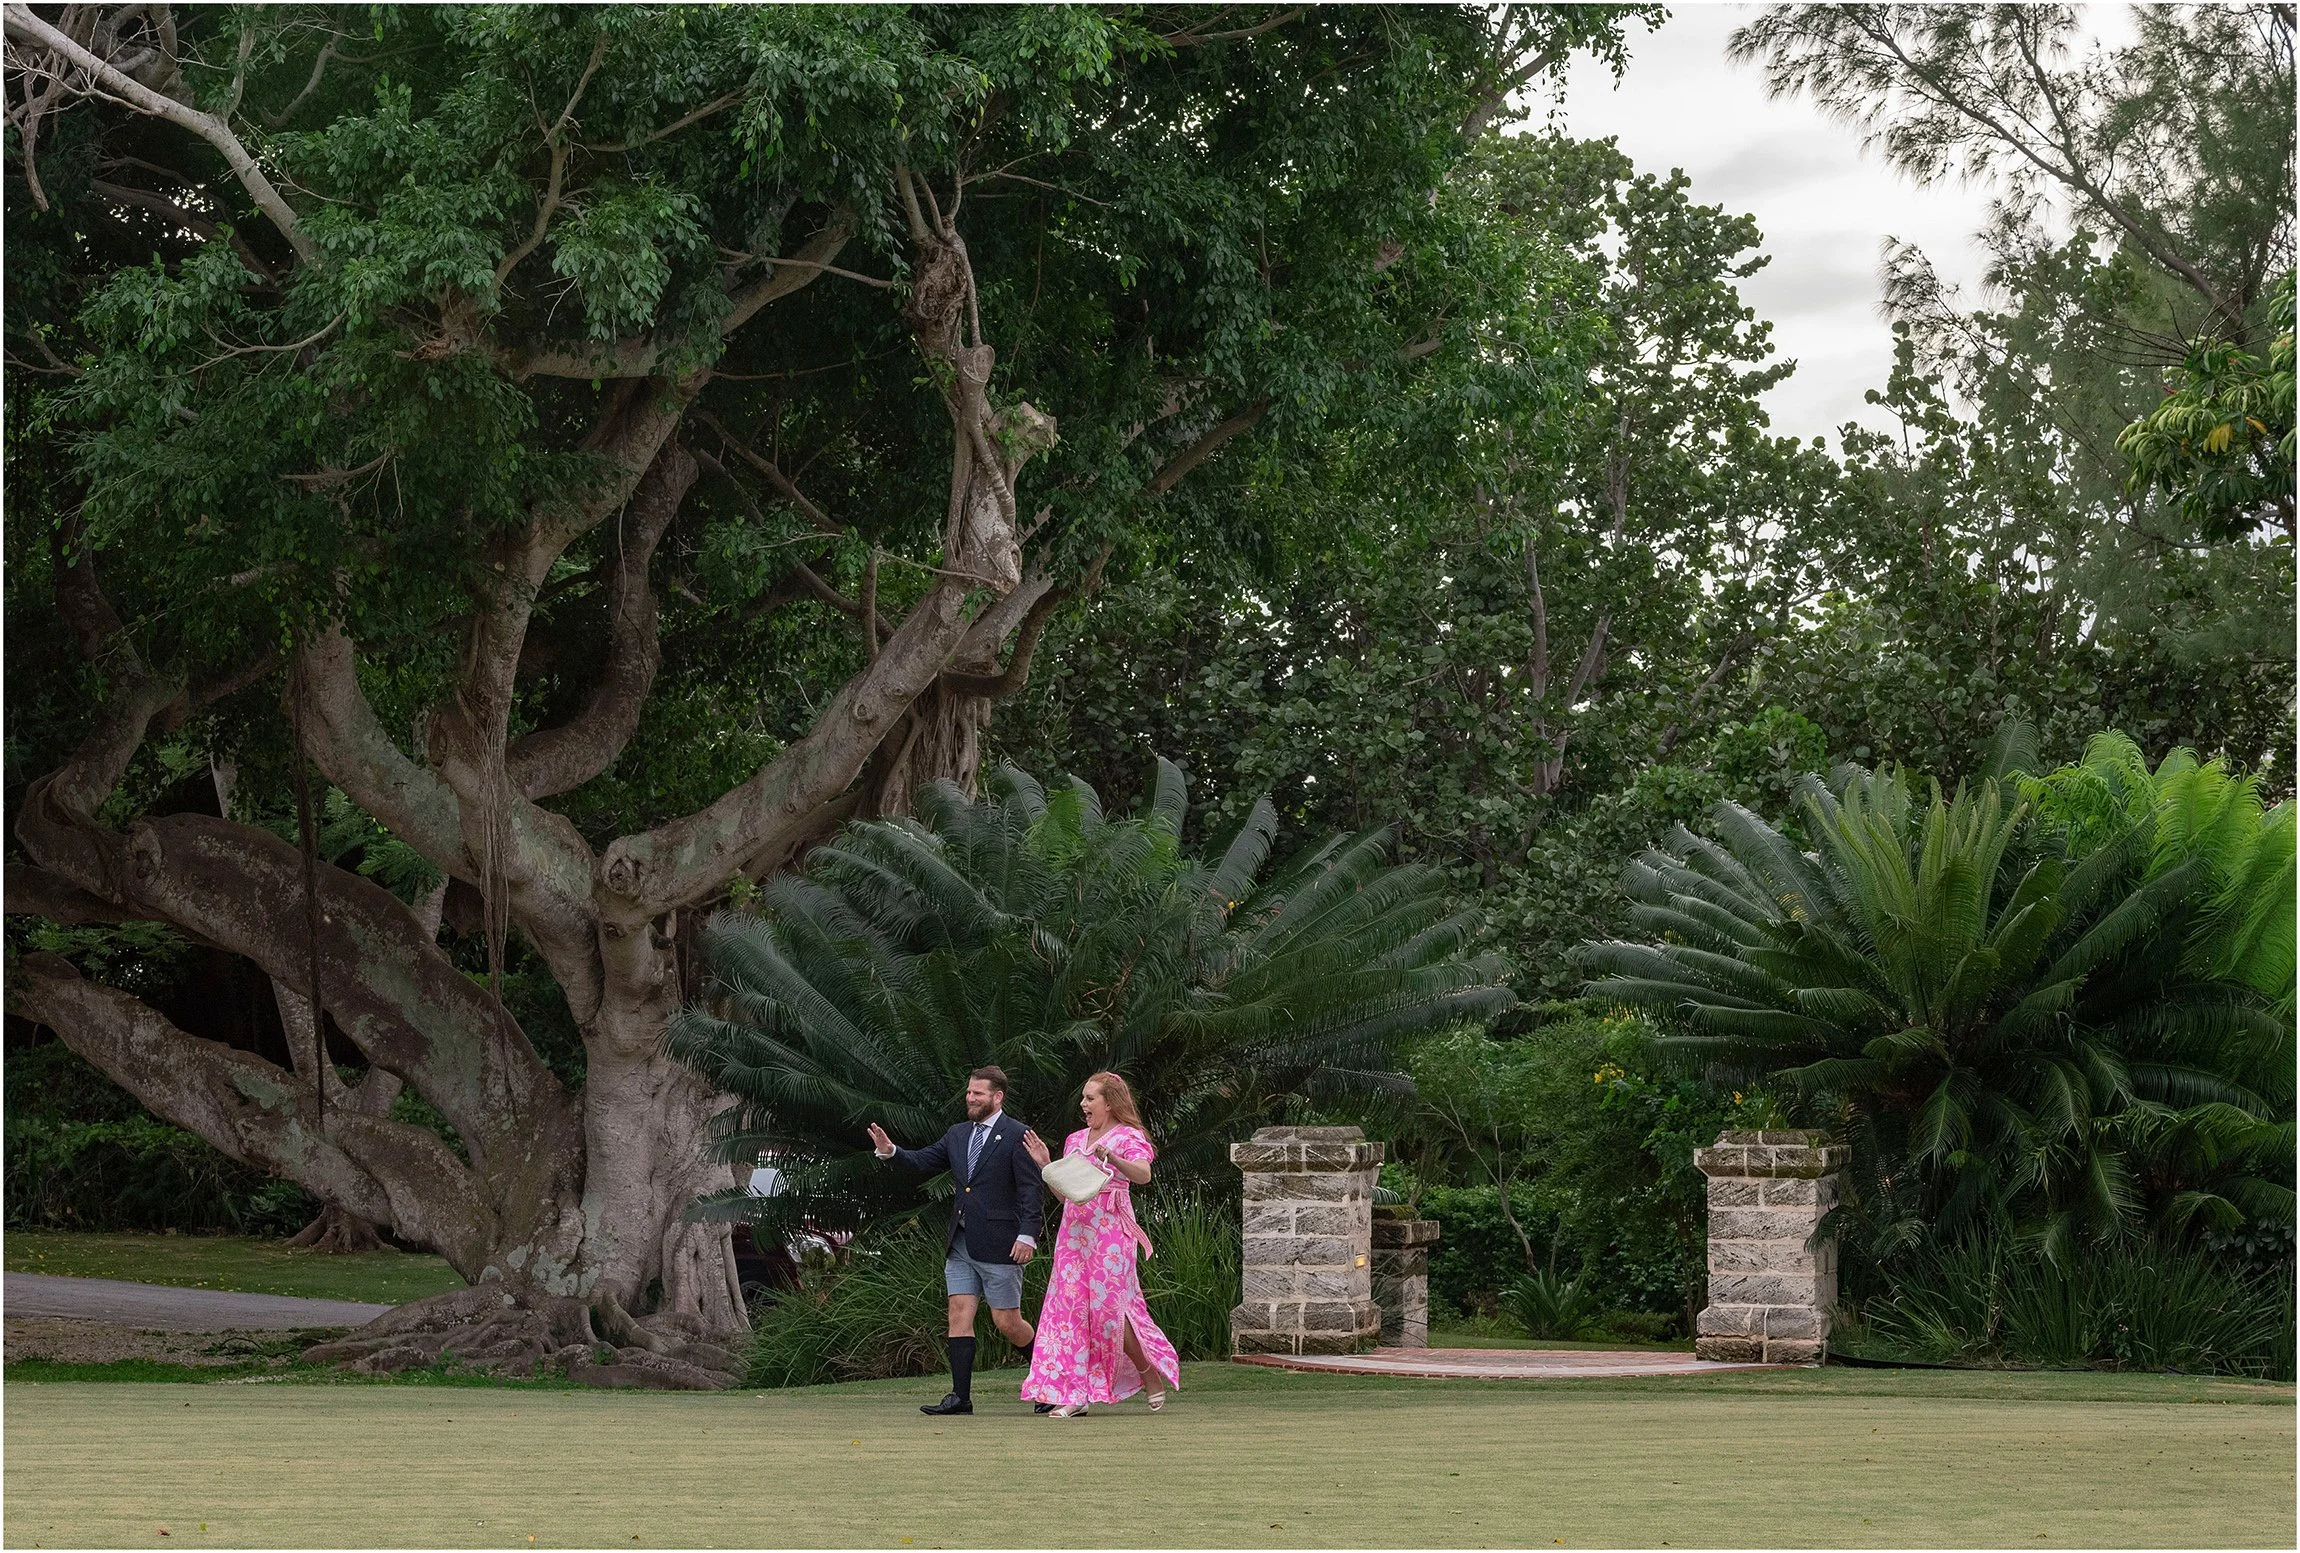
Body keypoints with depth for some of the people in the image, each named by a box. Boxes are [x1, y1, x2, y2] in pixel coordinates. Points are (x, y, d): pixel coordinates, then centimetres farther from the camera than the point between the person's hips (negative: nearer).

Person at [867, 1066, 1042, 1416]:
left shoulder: (1017, 1136, -7)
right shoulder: (958, 1135, 15)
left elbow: (1031, 1189, -11)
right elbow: (923, 1161, 12)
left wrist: (1027, 1236, -19)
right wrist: (890, 1151, -7)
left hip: (998, 1244, -7)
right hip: (961, 1243, 7)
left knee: (1007, 1322, -2)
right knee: (959, 1315, 0)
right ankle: (960, 1397, -1)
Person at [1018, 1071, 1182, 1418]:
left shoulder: (1128, 1137, -2)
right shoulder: (1075, 1140, 18)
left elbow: (1143, 1175, -22)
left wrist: (1112, 1158, -37)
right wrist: (1045, 1165, 5)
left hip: (1109, 1229, -6)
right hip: (1075, 1229, 6)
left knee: (1108, 1307, -7)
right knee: (1072, 1306, -2)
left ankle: (1154, 1378, 14)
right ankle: (1075, 1394, -2)